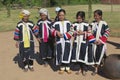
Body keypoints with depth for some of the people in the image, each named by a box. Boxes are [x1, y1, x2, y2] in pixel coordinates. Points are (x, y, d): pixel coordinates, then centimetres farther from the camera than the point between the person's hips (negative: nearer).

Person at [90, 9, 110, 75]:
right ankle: (96, 69, 22)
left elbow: (107, 33, -6)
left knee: (100, 55, -3)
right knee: (94, 55, 7)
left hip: (101, 43, -4)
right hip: (94, 42, 4)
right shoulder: (93, 23, 5)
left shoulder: (104, 24, -6)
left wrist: (100, 40, -12)